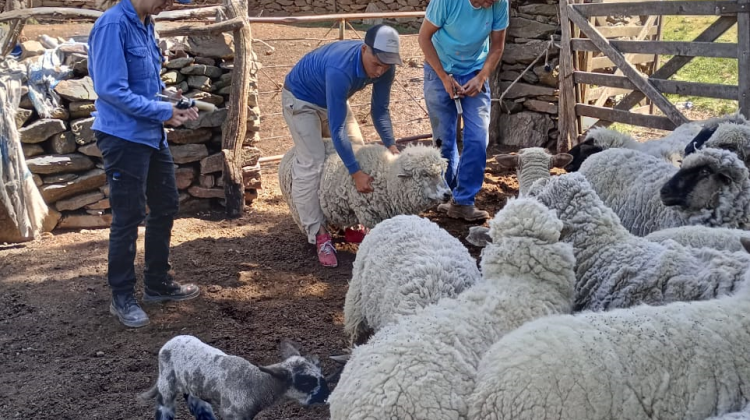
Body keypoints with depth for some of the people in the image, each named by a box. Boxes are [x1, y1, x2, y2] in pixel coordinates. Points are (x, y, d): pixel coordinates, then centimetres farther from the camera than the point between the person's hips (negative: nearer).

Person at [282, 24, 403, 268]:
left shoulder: (385, 68, -22)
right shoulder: (340, 70, -43)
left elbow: (380, 109, -7)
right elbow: (337, 128, -41)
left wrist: (390, 144, -19)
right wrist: (356, 173, -39)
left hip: (333, 100, 8)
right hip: (301, 99, -7)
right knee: (312, 164, -17)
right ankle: (318, 235, -13)